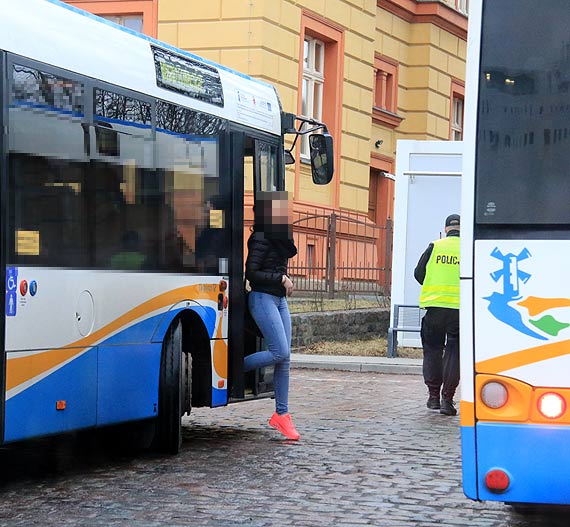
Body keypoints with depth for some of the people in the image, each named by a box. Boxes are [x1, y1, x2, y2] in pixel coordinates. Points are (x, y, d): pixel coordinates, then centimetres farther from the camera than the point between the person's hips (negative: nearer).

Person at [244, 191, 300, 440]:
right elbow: (251, 273, -15)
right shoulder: (260, 239, -12)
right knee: (280, 352, -16)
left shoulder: (277, 238, 15)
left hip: (279, 300, 9)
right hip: (263, 299, -9)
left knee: (284, 358, 3)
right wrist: (281, 278, -14)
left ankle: (281, 413, 6)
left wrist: (284, 281, 3)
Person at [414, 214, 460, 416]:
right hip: (460, 308, -1)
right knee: (453, 352, 3)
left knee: (432, 348, 15)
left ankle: (434, 395, 16)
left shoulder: (434, 247, 4)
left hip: (434, 306, 1)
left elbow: (419, 273, 8)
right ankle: (447, 399, -2)